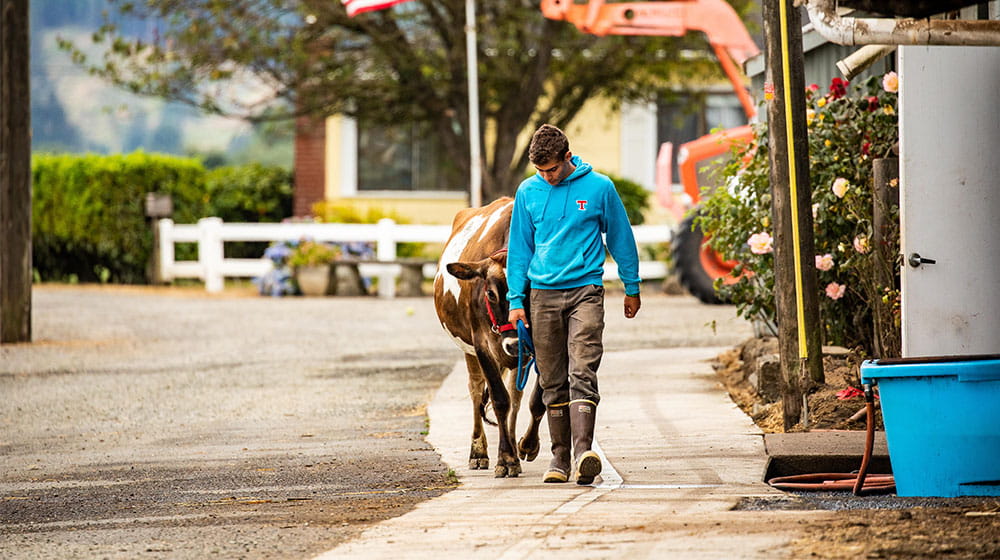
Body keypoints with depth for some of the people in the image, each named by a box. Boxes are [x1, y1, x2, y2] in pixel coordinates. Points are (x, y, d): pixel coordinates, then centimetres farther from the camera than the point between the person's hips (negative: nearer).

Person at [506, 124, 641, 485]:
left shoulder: (599, 187, 0)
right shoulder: (528, 192, 7)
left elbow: (621, 238, 10)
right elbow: (519, 248, 13)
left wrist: (632, 288, 15)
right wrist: (516, 299, 7)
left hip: (585, 290, -3)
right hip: (543, 293, 3)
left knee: (582, 373, -16)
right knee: (552, 382, 5)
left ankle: (584, 451, -26)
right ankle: (560, 458, 13)